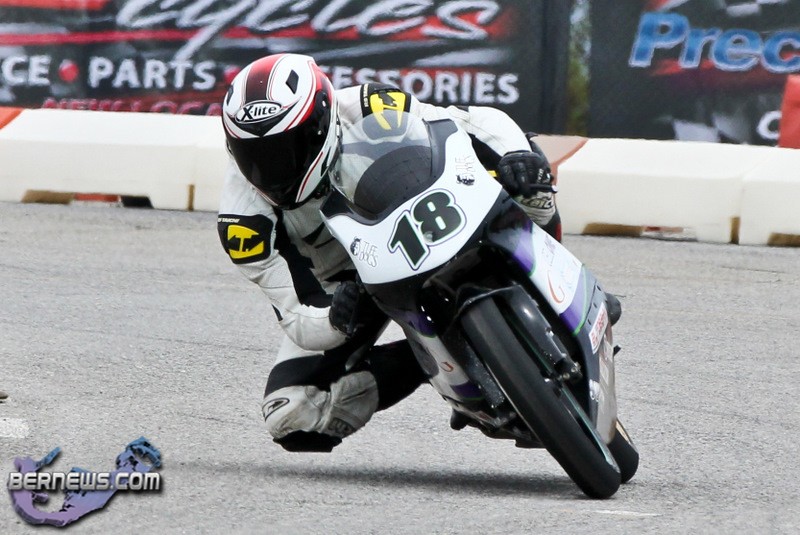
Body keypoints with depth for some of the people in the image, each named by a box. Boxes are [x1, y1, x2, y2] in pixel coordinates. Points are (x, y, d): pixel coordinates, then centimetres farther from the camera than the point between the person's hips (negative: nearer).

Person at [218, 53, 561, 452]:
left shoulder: (368, 112, -29)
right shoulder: (244, 214, -26)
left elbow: (482, 122, -23)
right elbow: (298, 319, -24)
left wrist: (518, 156, -45)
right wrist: (336, 317, -47)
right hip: (342, 286, 1)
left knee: (533, 203, -29)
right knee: (291, 419, -17)